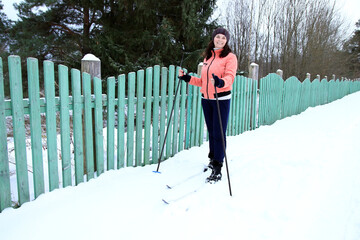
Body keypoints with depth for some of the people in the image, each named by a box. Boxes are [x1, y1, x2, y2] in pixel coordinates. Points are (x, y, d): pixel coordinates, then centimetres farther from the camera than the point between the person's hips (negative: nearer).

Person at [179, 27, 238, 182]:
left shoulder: (230, 57, -3)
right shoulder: (207, 57, 16)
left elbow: (230, 76, -20)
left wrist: (221, 82, -41)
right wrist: (187, 78, 8)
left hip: (221, 99, -6)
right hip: (206, 99, 6)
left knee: (219, 133, -6)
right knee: (211, 132, 15)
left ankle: (217, 170, 1)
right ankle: (213, 159, 32)